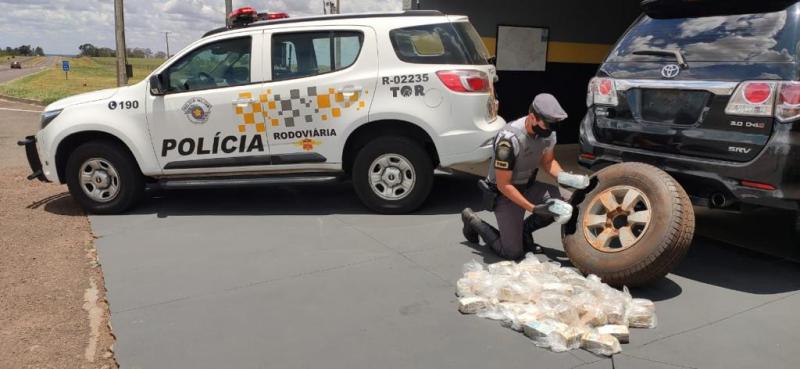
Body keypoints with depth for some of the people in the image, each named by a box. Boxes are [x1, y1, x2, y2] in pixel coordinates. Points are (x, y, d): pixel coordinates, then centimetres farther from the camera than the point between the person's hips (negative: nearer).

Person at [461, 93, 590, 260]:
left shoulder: (548, 133, -11)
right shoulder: (509, 139, -32)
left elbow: (547, 160, 10)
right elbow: (504, 185, -26)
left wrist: (564, 177, -10)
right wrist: (533, 208, -29)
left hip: (528, 186, 7)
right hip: (504, 194, -7)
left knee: (563, 203, -17)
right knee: (513, 253, -9)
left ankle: (524, 229, 8)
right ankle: (473, 220, 14)